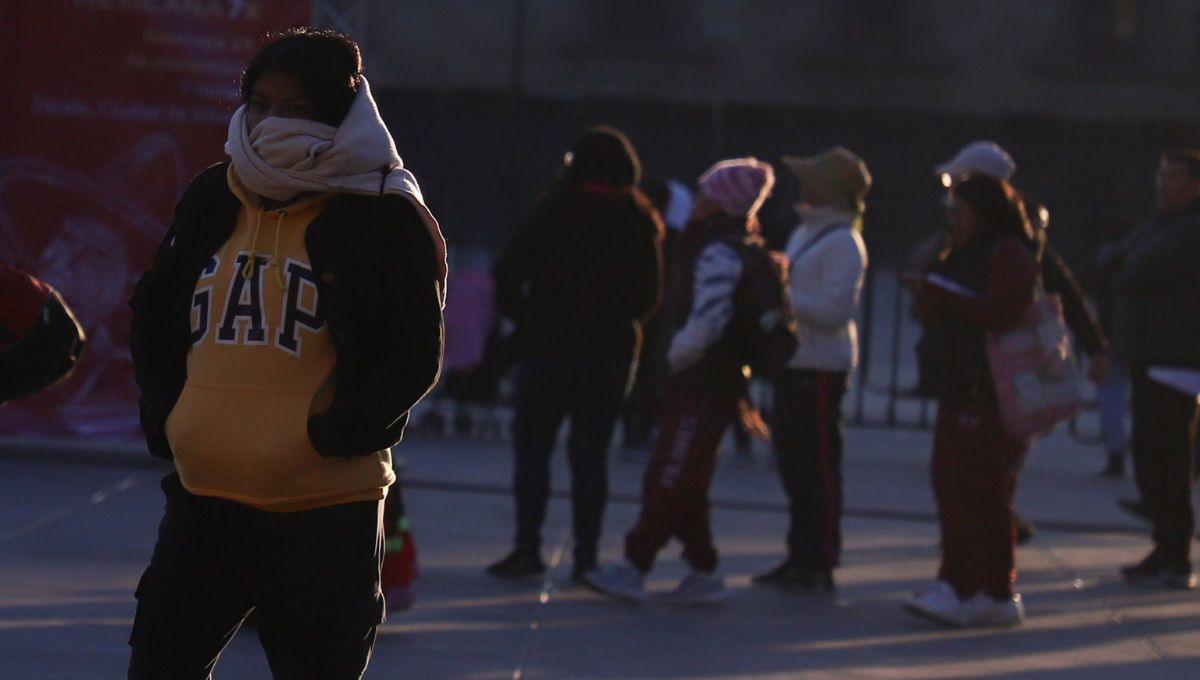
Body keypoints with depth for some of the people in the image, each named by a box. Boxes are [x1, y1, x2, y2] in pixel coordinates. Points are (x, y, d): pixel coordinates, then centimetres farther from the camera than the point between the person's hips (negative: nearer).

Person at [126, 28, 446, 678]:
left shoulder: (383, 218, -7)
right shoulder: (211, 202, 9)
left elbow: (411, 357, -8)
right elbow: (153, 315, 19)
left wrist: (336, 433, -15)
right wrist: (162, 413, 7)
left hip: (326, 509, -5)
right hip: (202, 496, 5)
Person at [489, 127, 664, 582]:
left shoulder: (556, 212, -6)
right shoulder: (639, 223, 2)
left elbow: (510, 271, -12)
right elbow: (650, 296, 5)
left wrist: (520, 314, 2)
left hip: (549, 344, -3)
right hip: (612, 350, 3)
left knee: (532, 446, 4)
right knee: (590, 453, 6)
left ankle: (528, 548, -3)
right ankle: (586, 554, 2)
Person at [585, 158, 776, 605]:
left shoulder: (717, 253, -17)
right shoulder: (744, 248, 15)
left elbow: (706, 322, -26)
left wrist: (674, 359, -10)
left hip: (701, 383, -10)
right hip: (721, 381, 10)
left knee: (667, 481, -6)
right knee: (683, 483, 14)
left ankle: (633, 569, -4)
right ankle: (703, 573, 17)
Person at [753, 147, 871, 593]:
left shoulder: (843, 243, -14)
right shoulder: (806, 232, 17)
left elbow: (835, 310, -21)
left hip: (821, 368, -10)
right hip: (795, 363, 10)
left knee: (818, 468, -6)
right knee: (793, 463, 14)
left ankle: (819, 567, -2)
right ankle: (801, 560, 21)